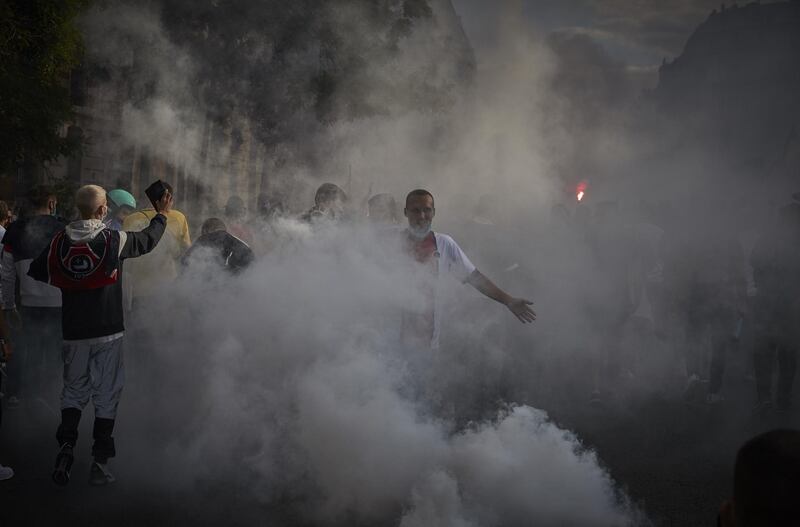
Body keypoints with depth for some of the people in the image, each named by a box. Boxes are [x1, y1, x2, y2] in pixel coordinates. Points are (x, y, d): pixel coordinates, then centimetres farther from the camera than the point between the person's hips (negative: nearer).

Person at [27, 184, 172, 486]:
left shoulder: (59, 241, -3)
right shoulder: (114, 240, -10)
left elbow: (36, 273, 6)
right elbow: (147, 241, 7)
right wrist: (162, 215, 24)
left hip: (73, 331, 3)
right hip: (108, 331, -3)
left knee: (73, 391, 17)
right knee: (106, 396, 5)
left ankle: (65, 449, -1)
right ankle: (99, 464, 7)